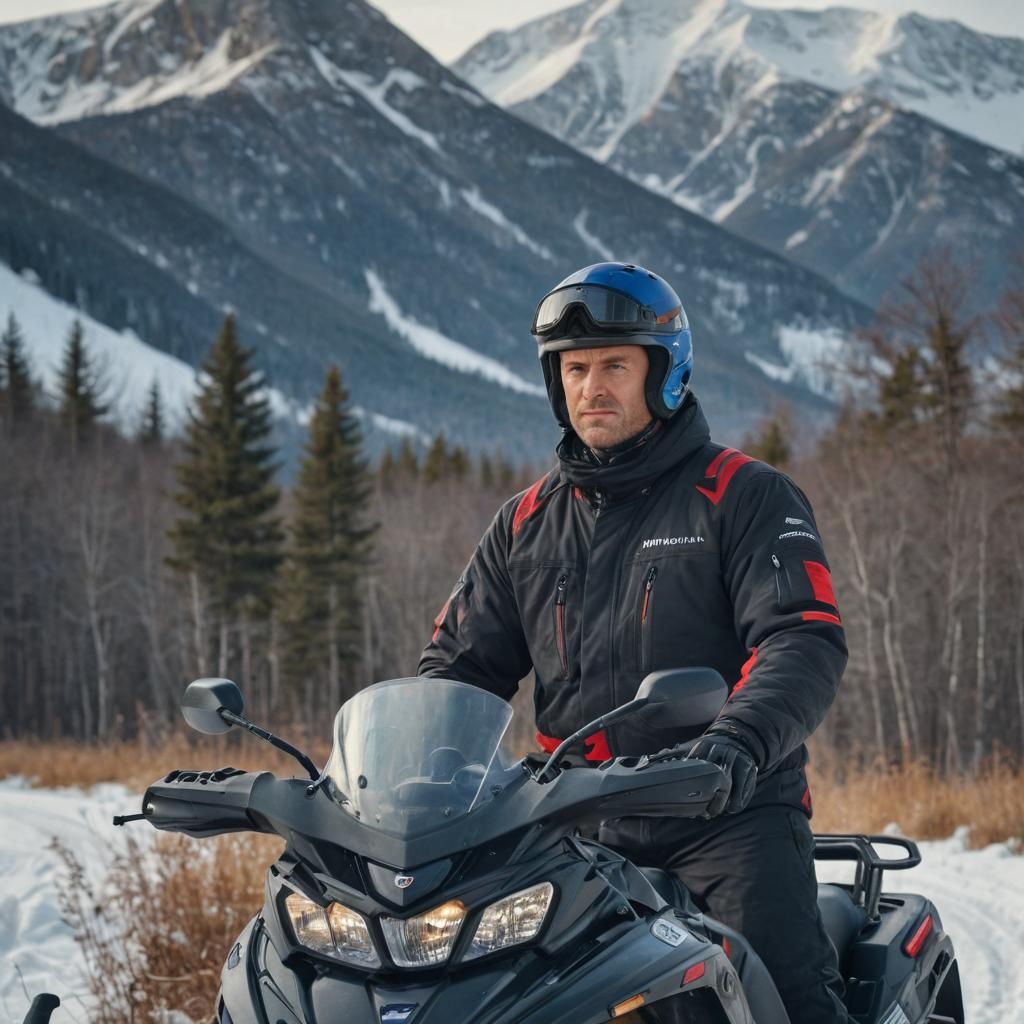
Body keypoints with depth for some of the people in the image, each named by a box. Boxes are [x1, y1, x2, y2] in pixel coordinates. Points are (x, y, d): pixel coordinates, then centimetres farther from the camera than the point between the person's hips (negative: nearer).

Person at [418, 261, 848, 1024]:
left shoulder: (745, 496, 2)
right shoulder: (528, 524, 17)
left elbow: (806, 639, -10)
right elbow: (459, 661, 19)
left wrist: (738, 740, -29)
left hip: (730, 814, -4)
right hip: (580, 829, 4)